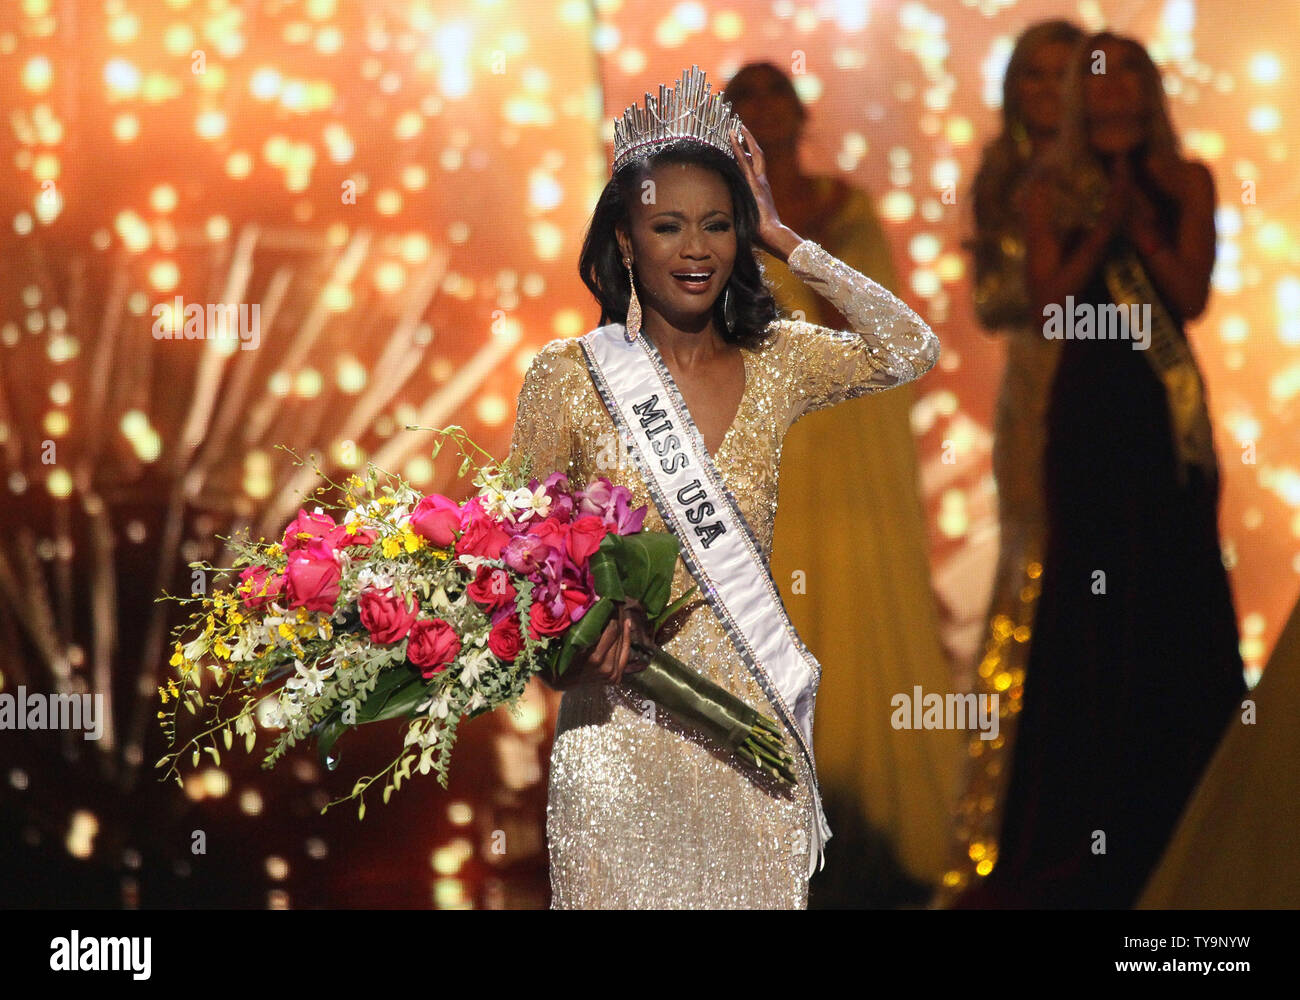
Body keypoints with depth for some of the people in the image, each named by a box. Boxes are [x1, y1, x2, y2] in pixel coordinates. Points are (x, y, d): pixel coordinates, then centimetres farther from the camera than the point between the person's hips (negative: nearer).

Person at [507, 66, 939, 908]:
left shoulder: (774, 363, 6)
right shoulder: (569, 375, -1)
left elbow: (911, 351, -7)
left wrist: (784, 239, -4)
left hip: (752, 720, 2)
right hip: (624, 722, -2)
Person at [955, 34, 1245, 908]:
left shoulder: (1187, 182, 6)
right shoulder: (1053, 193, 6)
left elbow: (1192, 294, -4)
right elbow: (1052, 302, -4)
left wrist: (1137, 219, -9)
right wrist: (1103, 226, -10)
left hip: (1171, 409, 1)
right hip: (1090, 409, 0)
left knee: (1180, 598, 0)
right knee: (1090, 598, 0)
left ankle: (1181, 816, 8)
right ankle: (1082, 828, 5)